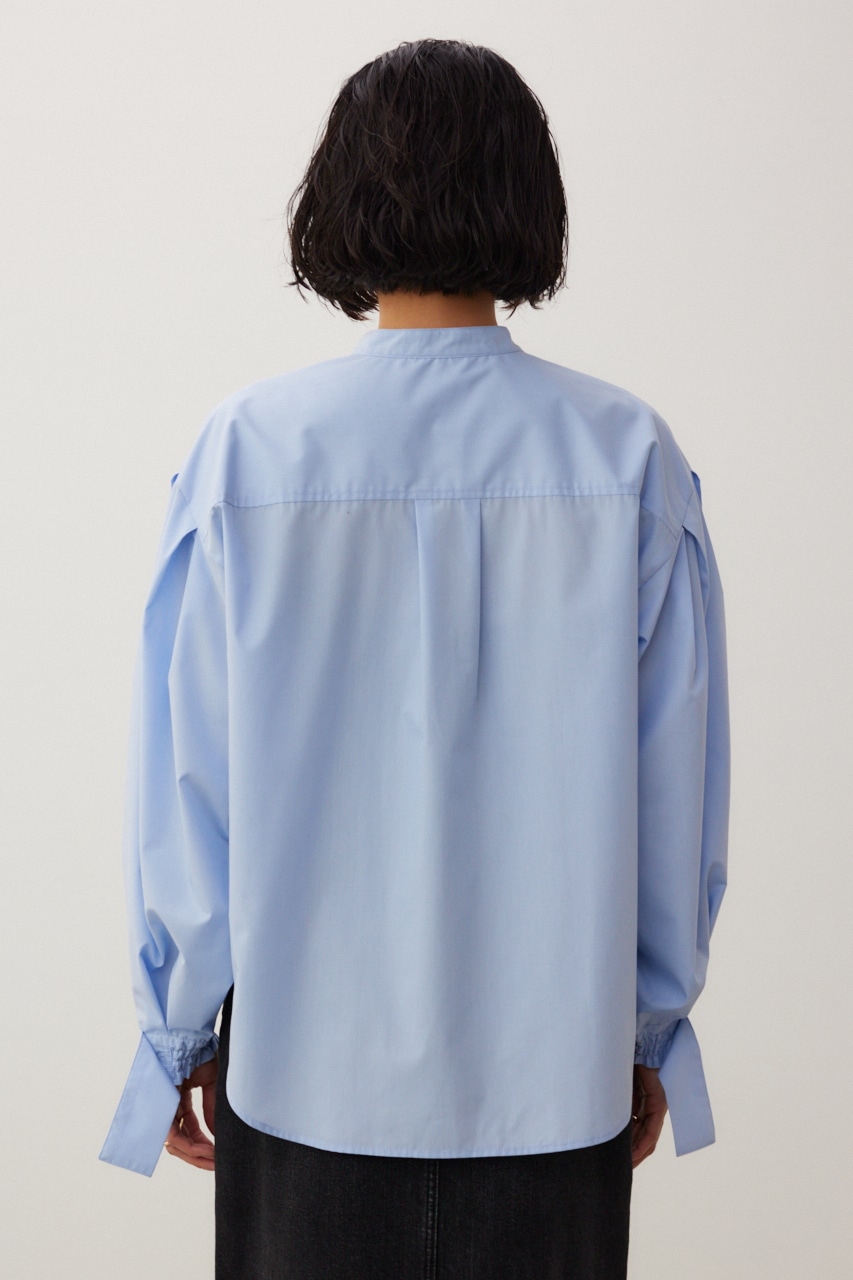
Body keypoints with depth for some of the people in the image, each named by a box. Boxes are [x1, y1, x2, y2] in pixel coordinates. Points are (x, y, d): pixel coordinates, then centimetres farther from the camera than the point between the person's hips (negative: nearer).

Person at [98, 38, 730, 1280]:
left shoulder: (249, 447, -11)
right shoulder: (629, 457, -9)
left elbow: (184, 782, -6)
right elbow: (677, 784, -4)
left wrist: (180, 1032, 7)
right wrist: (652, 1031, 10)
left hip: (311, 1067, 0)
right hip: (557, 1063, 1)